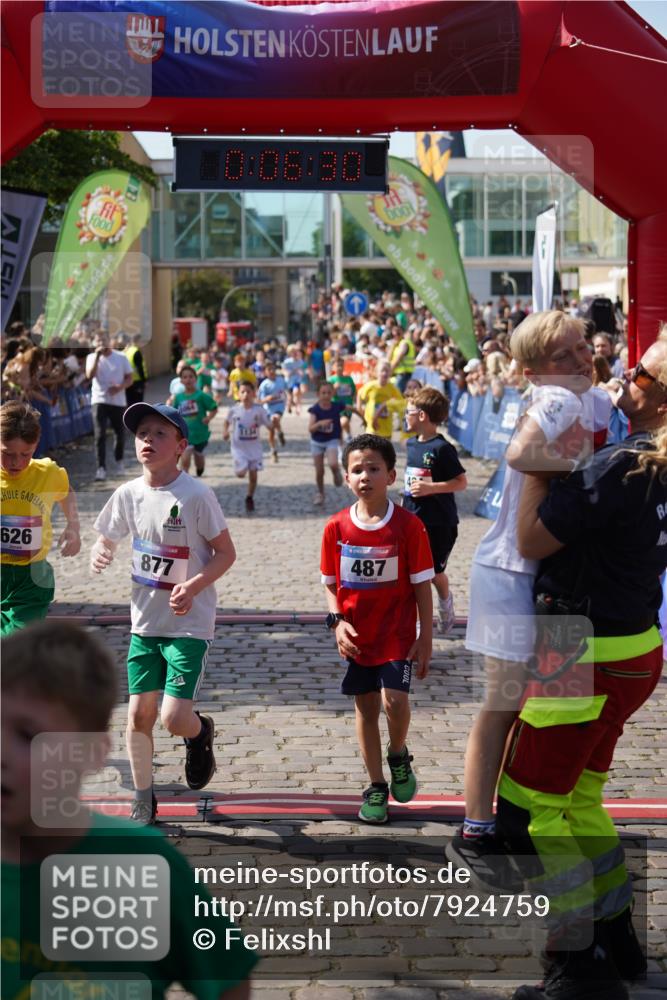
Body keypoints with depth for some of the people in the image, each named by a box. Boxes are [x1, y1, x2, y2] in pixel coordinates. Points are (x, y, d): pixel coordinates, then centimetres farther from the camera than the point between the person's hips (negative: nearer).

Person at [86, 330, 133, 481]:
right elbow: (90, 375, -15)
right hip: (100, 401, -2)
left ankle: (119, 460, 37)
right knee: (100, 435, -12)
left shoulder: (121, 357, 3)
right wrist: (97, 356, -19)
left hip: (118, 401, 2)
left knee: (120, 434, 11)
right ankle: (101, 468, -13)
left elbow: (129, 378, 3)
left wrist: (120, 387, -16)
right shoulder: (92, 357, 1)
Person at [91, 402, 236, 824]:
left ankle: (201, 733, 28)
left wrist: (195, 585, -26)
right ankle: (143, 801, 24)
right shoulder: (129, 494, -1)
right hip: (145, 620, 5)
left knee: (175, 719, -10)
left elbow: (226, 553, -10)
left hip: (190, 623, -5)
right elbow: (107, 538, 13)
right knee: (139, 714, 6)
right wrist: (100, 553, -11)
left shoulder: (197, 495, -16)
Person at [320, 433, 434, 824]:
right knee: (365, 708, 10)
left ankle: (399, 756, 13)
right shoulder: (337, 527, -2)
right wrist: (337, 622, -9)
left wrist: (426, 638, -6)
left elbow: (422, 585, -6)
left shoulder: (408, 525, -10)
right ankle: (376, 786, 24)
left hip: (397, 635, -3)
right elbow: (331, 583, 6)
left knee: (394, 699, -19)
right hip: (356, 637, 3)